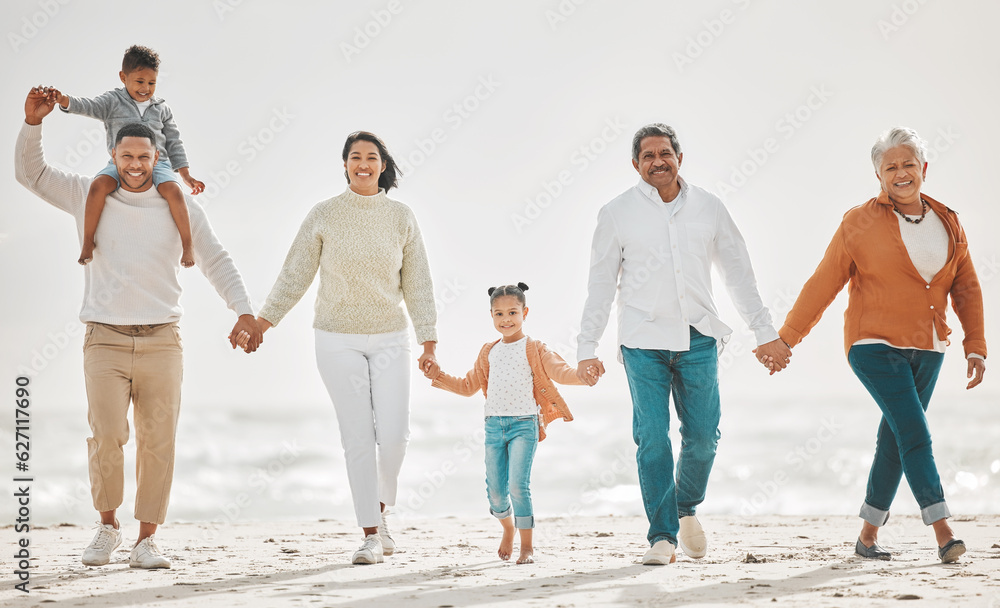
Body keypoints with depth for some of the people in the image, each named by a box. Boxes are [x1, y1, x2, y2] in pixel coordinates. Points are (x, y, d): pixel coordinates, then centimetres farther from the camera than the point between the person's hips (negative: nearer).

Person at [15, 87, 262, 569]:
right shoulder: (88, 196, 8)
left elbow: (217, 262, 7)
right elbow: (30, 173, 7)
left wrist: (245, 312, -7)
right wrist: (33, 123, -8)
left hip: (161, 343, 1)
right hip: (105, 342, -1)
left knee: (158, 441, -3)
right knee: (107, 435, -16)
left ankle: (145, 542, 6)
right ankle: (107, 527, 6)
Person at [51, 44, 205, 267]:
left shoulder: (162, 109, 15)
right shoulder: (114, 102, 8)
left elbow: (174, 143, 18)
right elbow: (88, 106, -8)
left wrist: (187, 176, 10)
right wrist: (62, 99, -30)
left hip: (157, 164, 1)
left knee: (173, 190, -31)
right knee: (99, 185, -32)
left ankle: (187, 246, -21)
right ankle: (88, 243, -21)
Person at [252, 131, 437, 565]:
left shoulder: (401, 217, 3)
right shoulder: (323, 216, -1)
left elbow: (417, 283, 5)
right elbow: (295, 275, 3)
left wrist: (429, 343, 2)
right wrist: (261, 322, -2)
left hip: (390, 338, 1)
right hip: (338, 340, -1)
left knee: (394, 434, -9)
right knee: (358, 436, -3)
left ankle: (380, 506, 19)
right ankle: (372, 535, 2)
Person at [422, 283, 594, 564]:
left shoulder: (532, 349, 0)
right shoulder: (489, 352, 15)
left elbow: (559, 371, -13)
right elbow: (469, 385, 24)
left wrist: (581, 375, -32)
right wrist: (440, 377, 15)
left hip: (523, 424, -5)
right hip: (494, 424, 5)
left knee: (518, 485, -16)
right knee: (495, 489, 4)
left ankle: (526, 546, -6)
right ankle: (508, 526, 35)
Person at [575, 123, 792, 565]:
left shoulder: (708, 208, 8)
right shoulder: (618, 213, 2)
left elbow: (738, 273, 13)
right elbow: (600, 284, 5)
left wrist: (765, 333, 11)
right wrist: (587, 348, 2)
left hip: (698, 338, 2)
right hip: (642, 340, -2)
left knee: (703, 436, 2)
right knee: (652, 439, -8)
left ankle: (686, 507, 29)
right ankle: (663, 535, 1)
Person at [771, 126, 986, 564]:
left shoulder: (947, 223, 9)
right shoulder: (860, 224, -4)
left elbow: (967, 289, 14)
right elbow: (823, 286, -1)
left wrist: (976, 347, 6)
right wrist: (785, 340, 1)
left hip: (926, 351, 5)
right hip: (876, 347, -5)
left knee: (896, 442, 9)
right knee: (915, 432, -17)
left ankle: (868, 536, 21)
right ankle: (943, 532, -20)